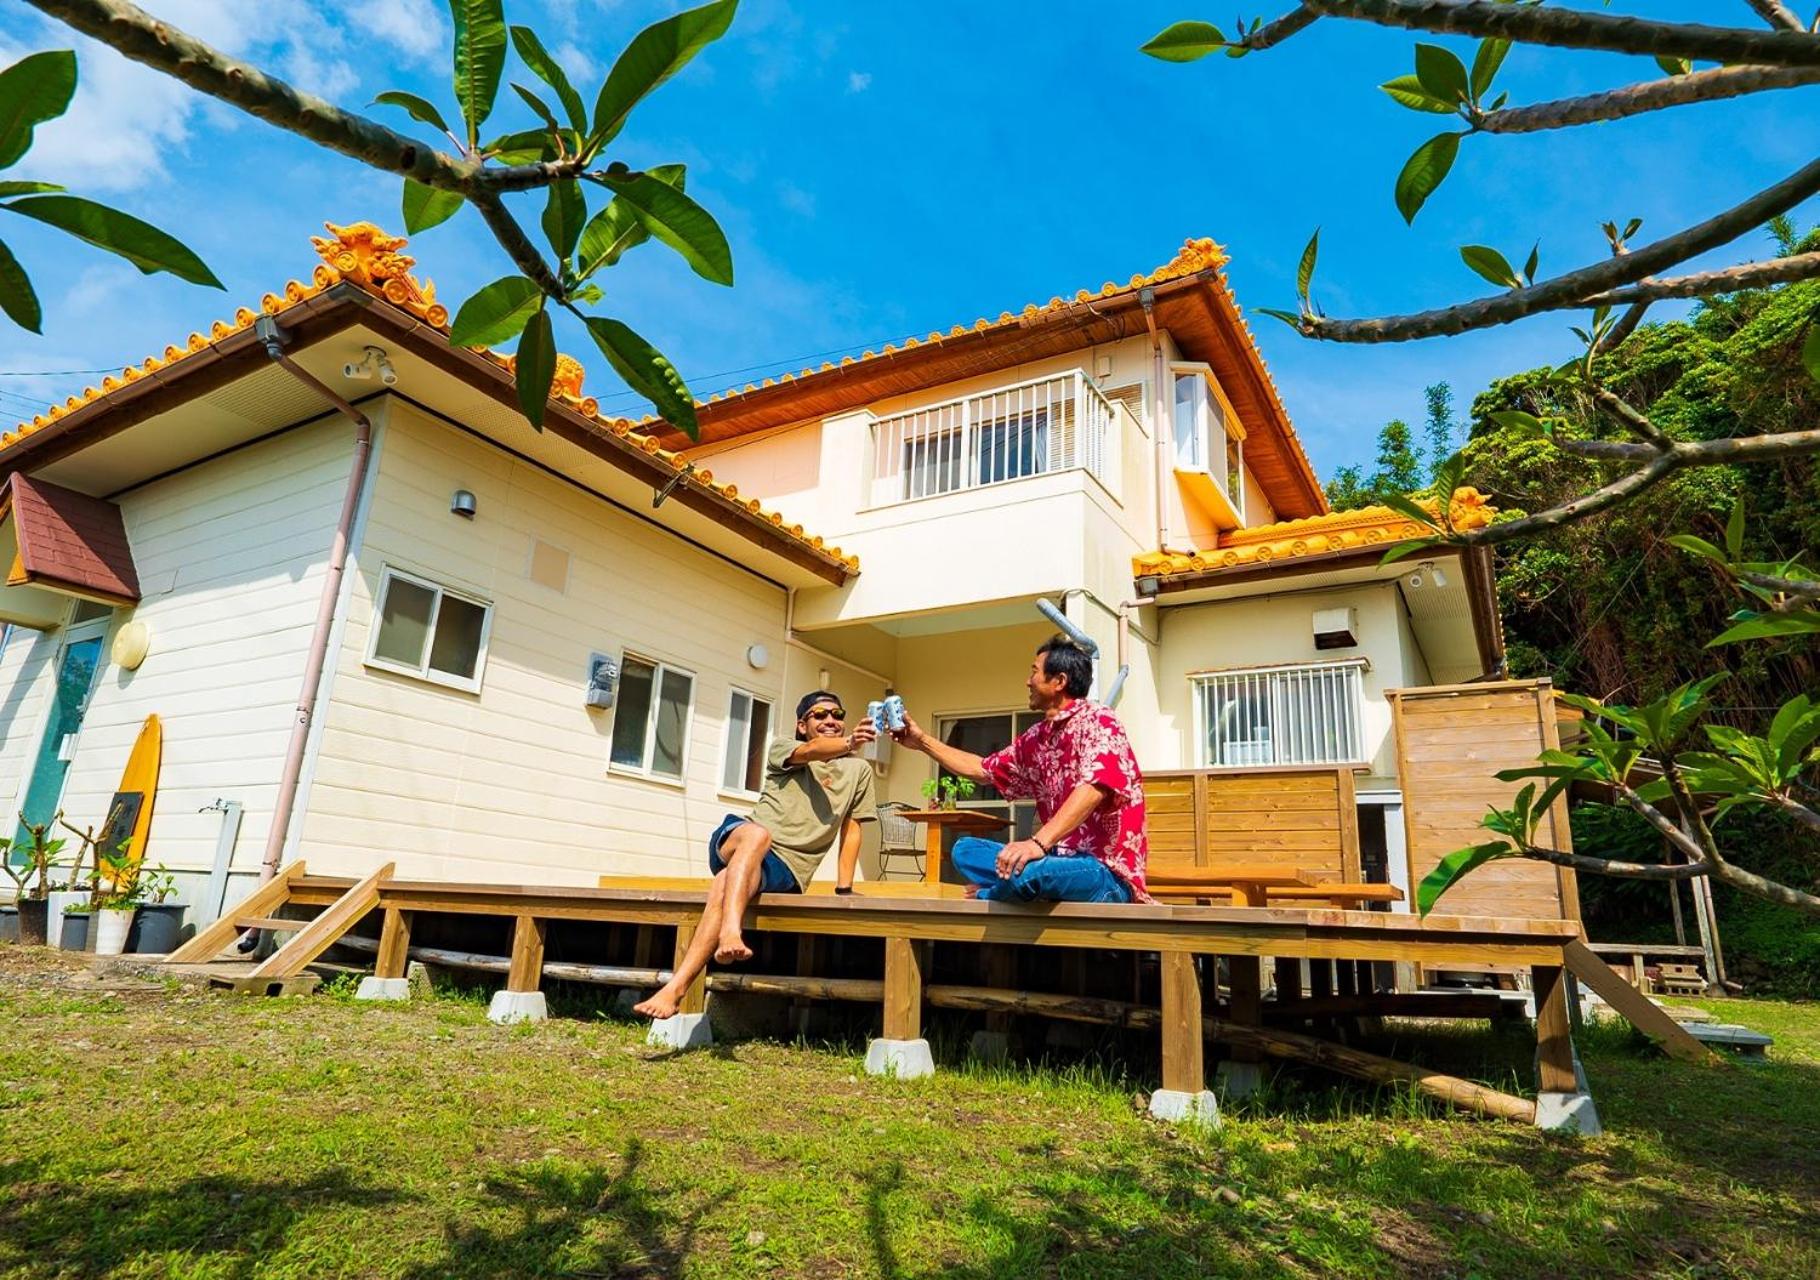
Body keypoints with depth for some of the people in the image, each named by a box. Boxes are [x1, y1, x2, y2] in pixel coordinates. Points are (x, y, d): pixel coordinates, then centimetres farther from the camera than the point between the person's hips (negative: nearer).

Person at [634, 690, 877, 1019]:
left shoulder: (859, 770, 17)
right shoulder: (782, 748, 12)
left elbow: (851, 829, 12)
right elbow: (812, 751, -12)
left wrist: (844, 889, 0)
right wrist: (849, 743, -33)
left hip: (785, 868, 0)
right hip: (738, 843, 0)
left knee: (723, 887, -31)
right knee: (757, 833, -37)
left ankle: (676, 988, -39)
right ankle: (731, 932, -56)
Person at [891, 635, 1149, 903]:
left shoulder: (1098, 721, -12)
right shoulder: (1035, 738, 13)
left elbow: (1093, 788, -29)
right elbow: (982, 769, 26)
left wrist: (1038, 842, -40)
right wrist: (922, 741, 25)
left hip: (1107, 871, -7)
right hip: (1061, 859, 8)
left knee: (1022, 871, -33)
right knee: (965, 850, 6)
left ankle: (988, 897, -1)